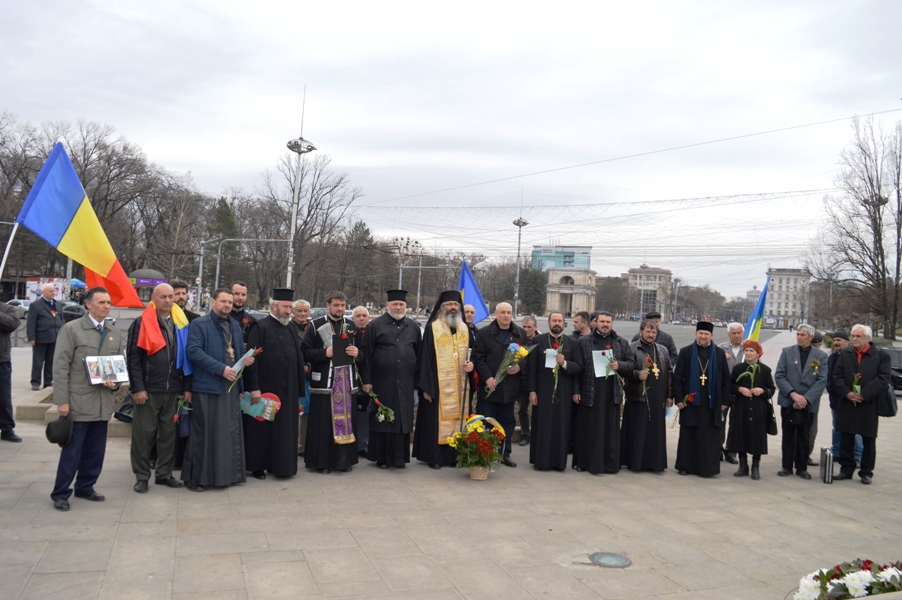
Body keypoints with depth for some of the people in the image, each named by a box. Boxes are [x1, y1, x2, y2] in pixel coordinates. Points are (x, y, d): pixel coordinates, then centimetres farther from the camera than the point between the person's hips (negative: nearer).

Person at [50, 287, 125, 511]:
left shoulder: (115, 333, 10)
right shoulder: (71, 329, -4)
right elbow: (60, 367, -7)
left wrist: (115, 381, -8)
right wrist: (62, 400, -12)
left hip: (103, 402, 5)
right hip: (78, 401, -5)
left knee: (95, 450, 12)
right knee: (72, 450, 1)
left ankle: (85, 487, 27)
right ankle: (60, 493, 13)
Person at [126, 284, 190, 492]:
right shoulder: (142, 323, -3)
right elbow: (133, 357, -7)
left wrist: (187, 387, 5)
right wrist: (137, 388, -13)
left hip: (173, 390, 4)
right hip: (148, 390, -4)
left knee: (169, 434, 10)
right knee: (144, 434, 3)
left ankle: (164, 473, 22)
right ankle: (142, 476, 15)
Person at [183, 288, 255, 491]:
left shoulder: (235, 326, 16)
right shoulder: (199, 324, -4)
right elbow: (194, 351, -15)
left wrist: (245, 360, 0)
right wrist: (220, 368, -21)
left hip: (232, 385, 6)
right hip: (207, 386, -6)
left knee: (231, 432, 9)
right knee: (204, 433, -1)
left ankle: (227, 473, 19)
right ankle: (194, 477, 9)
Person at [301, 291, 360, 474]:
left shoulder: (352, 326, 11)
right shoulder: (316, 325, -1)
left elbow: (361, 350, 18)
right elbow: (305, 352, -4)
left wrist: (357, 353, -4)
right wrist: (324, 353, -16)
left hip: (347, 380, 4)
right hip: (324, 381, -4)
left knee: (346, 420, 6)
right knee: (323, 423, -2)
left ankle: (344, 459, 17)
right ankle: (322, 461, 9)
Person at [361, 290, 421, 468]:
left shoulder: (413, 327, 10)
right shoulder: (375, 326, 1)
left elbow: (419, 355, 11)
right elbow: (367, 355, -2)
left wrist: (418, 380, 7)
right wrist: (367, 380, -7)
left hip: (405, 383, 3)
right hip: (382, 382, -2)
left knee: (403, 419, 7)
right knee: (382, 419, 5)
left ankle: (399, 457, 17)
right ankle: (381, 457, 16)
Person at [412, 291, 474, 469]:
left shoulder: (464, 329, 11)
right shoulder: (432, 328, -4)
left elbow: (471, 352, 19)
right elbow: (426, 358, -7)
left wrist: (471, 364, -4)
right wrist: (426, 387, -12)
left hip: (460, 385, 5)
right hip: (439, 385, -5)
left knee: (457, 420, 6)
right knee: (436, 420, -1)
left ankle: (453, 455, 16)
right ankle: (434, 457, 8)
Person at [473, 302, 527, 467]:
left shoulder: (521, 334, 8)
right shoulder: (484, 333, -1)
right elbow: (478, 358, -5)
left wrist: (519, 366, -12)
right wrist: (487, 377, -15)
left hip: (510, 388, 3)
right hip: (489, 386, -3)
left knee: (507, 421, 11)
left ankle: (504, 454, 22)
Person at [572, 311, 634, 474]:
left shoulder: (622, 343, 9)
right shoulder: (584, 341, 3)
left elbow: (631, 364, 9)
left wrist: (619, 365, -12)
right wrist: (576, 391, -4)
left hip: (612, 393, 2)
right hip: (589, 392, -1)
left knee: (610, 429, 5)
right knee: (588, 429, 4)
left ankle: (609, 463, 14)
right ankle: (583, 462, 14)